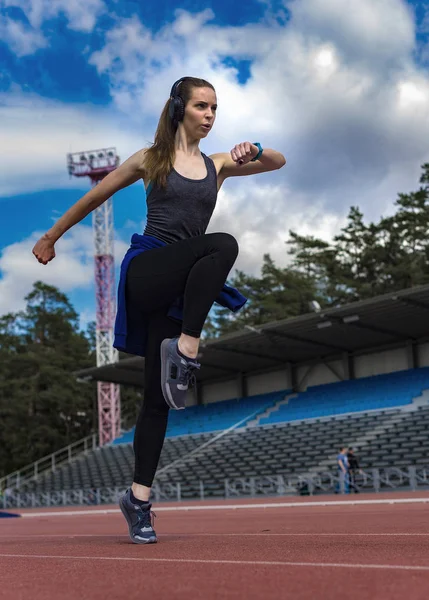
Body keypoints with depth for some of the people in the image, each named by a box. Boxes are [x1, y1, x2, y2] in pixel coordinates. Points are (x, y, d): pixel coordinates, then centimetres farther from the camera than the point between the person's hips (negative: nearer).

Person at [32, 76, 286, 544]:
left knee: (158, 397, 1)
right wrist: (51, 237, 23)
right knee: (223, 244, -32)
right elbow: (94, 197, 17)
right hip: (145, 271, -4)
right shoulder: (150, 160, 8)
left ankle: (139, 497, 8)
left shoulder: (218, 165, 17)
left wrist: (254, 152, -9)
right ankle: (186, 350, -30)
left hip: (175, 290, 4)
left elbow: (278, 162, 14)